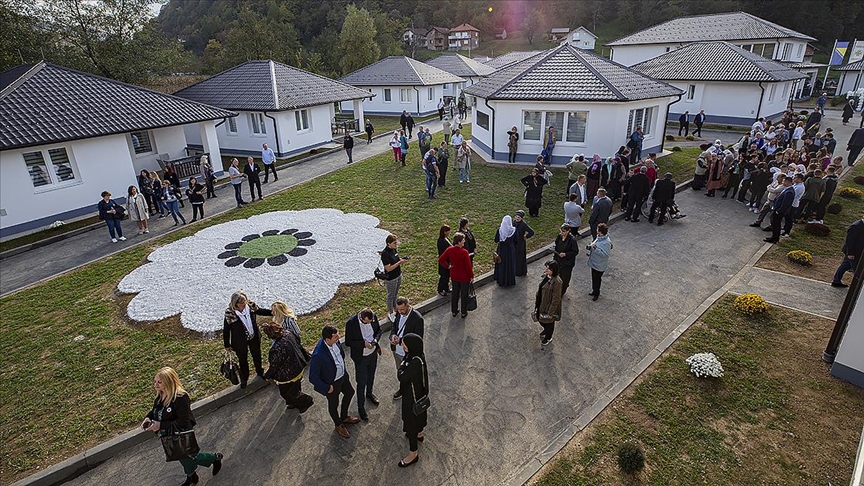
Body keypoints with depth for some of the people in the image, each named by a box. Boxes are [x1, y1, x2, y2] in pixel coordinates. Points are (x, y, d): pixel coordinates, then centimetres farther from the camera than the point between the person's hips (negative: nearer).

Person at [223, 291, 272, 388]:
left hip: (254, 338, 3)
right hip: (240, 342, -3)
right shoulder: (229, 313, -27)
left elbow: (260, 311, 2)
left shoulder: (250, 306, -19)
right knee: (243, 360, 18)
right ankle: (244, 379, 42)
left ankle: (260, 371, 51)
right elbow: (226, 330, -14)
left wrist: (272, 312, -13)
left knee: (257, 356, 23)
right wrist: (227, 345, -6)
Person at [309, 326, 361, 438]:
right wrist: (327, 388, -20)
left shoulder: (335, 341, -20)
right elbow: (313, 378, -30)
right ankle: (339, 425, 52)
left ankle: (344, 417, 57)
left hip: (343, 375, 7)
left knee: (349, 393, 28)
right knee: (333, 404, 21)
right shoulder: (318, 355, -41)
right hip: (331, 383, -6)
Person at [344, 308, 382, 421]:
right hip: (360, 357, -5)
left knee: (371, 375, 27)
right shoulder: (351, 323, -29)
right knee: (361, 383, 8)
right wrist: (363, 343, -30)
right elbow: (348, 342, -19)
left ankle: (369, 393, 55)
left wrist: (375, 339, -18)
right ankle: (361, 407, 28)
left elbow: (379, 330, 2)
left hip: (373, 353, 5)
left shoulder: (374, 317, -17)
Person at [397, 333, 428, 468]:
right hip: (419, 391, 9)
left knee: (411, 421, 8)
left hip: (413, 395, -9)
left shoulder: (416, 362, -38)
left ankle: (413, 454, 25)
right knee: (418, 413, 31)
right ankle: (419, 434, 58)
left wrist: (401, 365, -16)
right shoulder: (415, 354, -11)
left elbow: (401, 377, -28)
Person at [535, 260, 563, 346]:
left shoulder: (556, 282, -30)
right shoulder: (546, 276, -5)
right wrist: (536, 303, 15)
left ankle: (548, 338, 45)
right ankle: (546, 331, 58)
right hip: (541, 304, 8)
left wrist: (550, 313, -19)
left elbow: (556, 299, -25)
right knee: (541, 320, 27)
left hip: (549, 307, -8)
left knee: (548, 323, 18)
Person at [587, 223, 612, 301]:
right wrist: (590, 247, -5)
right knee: (593, 278, 24)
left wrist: (595, 248, -37)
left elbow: (605, 254, -30)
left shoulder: (607, 242, -29)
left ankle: (596, 294, 30)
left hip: (599, 265, -8)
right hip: (594, 262, 8)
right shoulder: (599, 237, -3)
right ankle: (594, 290, 44)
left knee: (597, 279, 10)